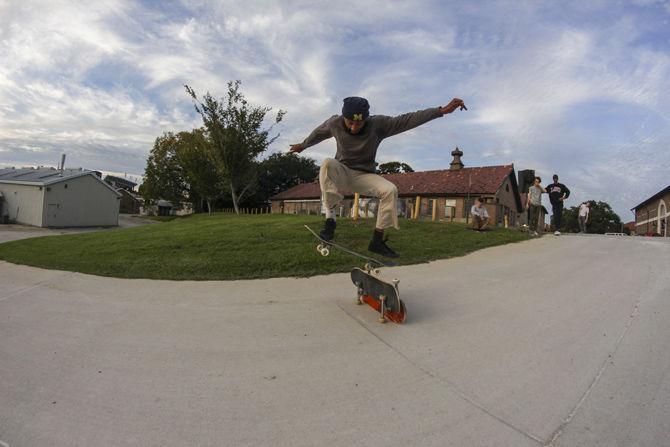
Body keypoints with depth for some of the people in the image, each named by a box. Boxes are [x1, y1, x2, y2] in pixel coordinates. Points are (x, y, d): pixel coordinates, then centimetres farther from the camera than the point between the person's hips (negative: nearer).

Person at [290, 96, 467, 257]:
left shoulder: (378, 124, -15)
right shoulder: (334, 123, -12)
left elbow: (408, 119, -17)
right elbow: (318, 133, 9)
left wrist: (443, 110, -22)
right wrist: (303, 145, 26)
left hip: (364, 176, 1)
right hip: (342, 173, -1)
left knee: (390, 190, -26)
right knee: (327, 164, -35)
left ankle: (377, 240, -15)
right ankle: (330, 218, -33)